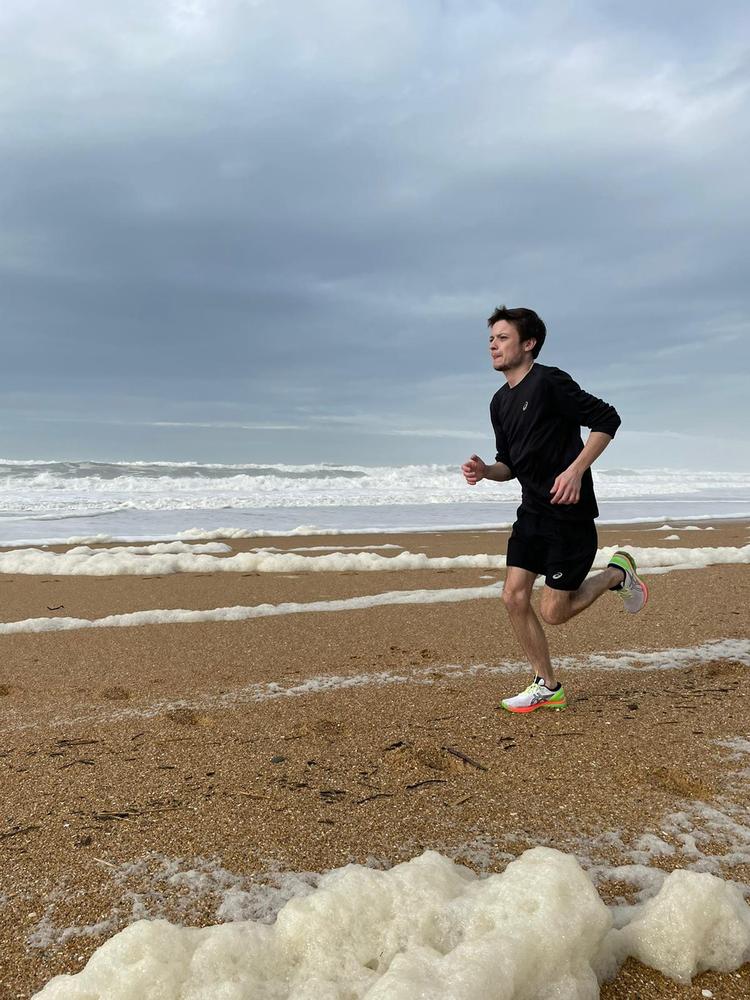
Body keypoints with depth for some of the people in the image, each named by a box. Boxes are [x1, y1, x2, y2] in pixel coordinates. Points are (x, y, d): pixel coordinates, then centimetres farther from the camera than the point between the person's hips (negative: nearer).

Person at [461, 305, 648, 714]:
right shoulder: (500, 402, 12)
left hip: (570, 512, -8)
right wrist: (484, 471, -4)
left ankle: (618, 574, 23)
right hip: (533, 512, 8)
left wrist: (576, 470, -22)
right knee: (514, 596, 0)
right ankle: (547, 687, 15)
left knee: (553, 613, -3)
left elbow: (607, 419, -13)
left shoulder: (549, 382, -13)